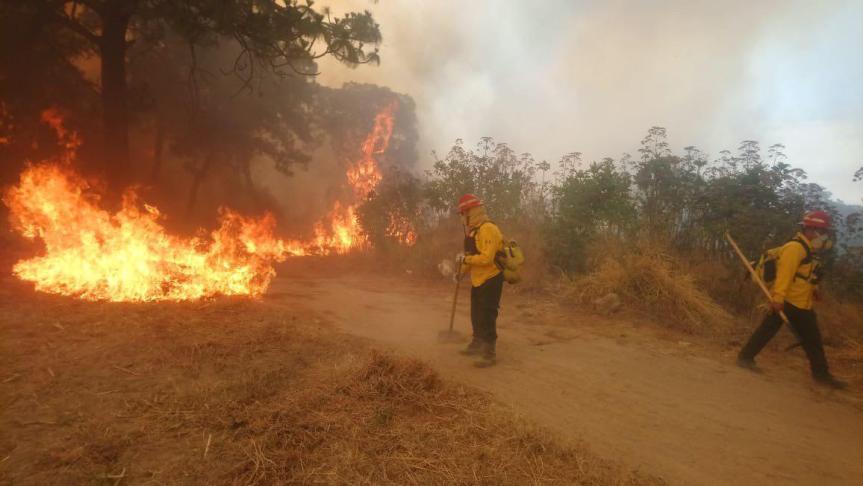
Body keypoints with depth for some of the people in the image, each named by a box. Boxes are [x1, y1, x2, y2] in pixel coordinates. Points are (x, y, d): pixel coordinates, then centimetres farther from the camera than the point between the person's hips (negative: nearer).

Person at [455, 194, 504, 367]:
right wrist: (461, 271, 13)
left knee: (487, 317, -5)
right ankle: (477, 344, 34)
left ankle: (490, 353, 3)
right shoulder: (474, 230, 11)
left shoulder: (488, 229, -21)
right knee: (476, 315, 19)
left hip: (490, 280, -10)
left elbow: (486, 258, -30)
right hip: (478, 280, 10)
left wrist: (465, 258, -21)